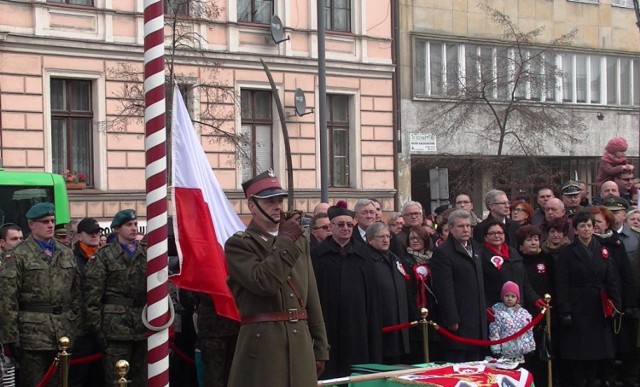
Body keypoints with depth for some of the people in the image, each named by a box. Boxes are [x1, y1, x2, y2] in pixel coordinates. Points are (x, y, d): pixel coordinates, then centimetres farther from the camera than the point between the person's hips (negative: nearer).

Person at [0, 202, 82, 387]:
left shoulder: (66, 254, 13)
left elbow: (76, 294, 16)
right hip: (32, 334, -5)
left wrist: (77, 328, 10)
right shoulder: (18, 256, -4)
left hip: (64, 335, 5)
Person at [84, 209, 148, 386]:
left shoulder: (145, 255, 14)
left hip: (143, 328, 5)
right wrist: (96, 326, -10)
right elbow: (93, 295, -5)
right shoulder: (104, 256, 0)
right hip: (116, 329, -5)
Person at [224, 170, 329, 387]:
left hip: (301, 343, 6)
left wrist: (320, 349, 13)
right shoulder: (238, 245, -2)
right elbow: (263, 283, -20)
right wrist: (286, 241, -12)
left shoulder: (300, 242, 16)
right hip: (262, 343, -5)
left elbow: (312, 298, 16)